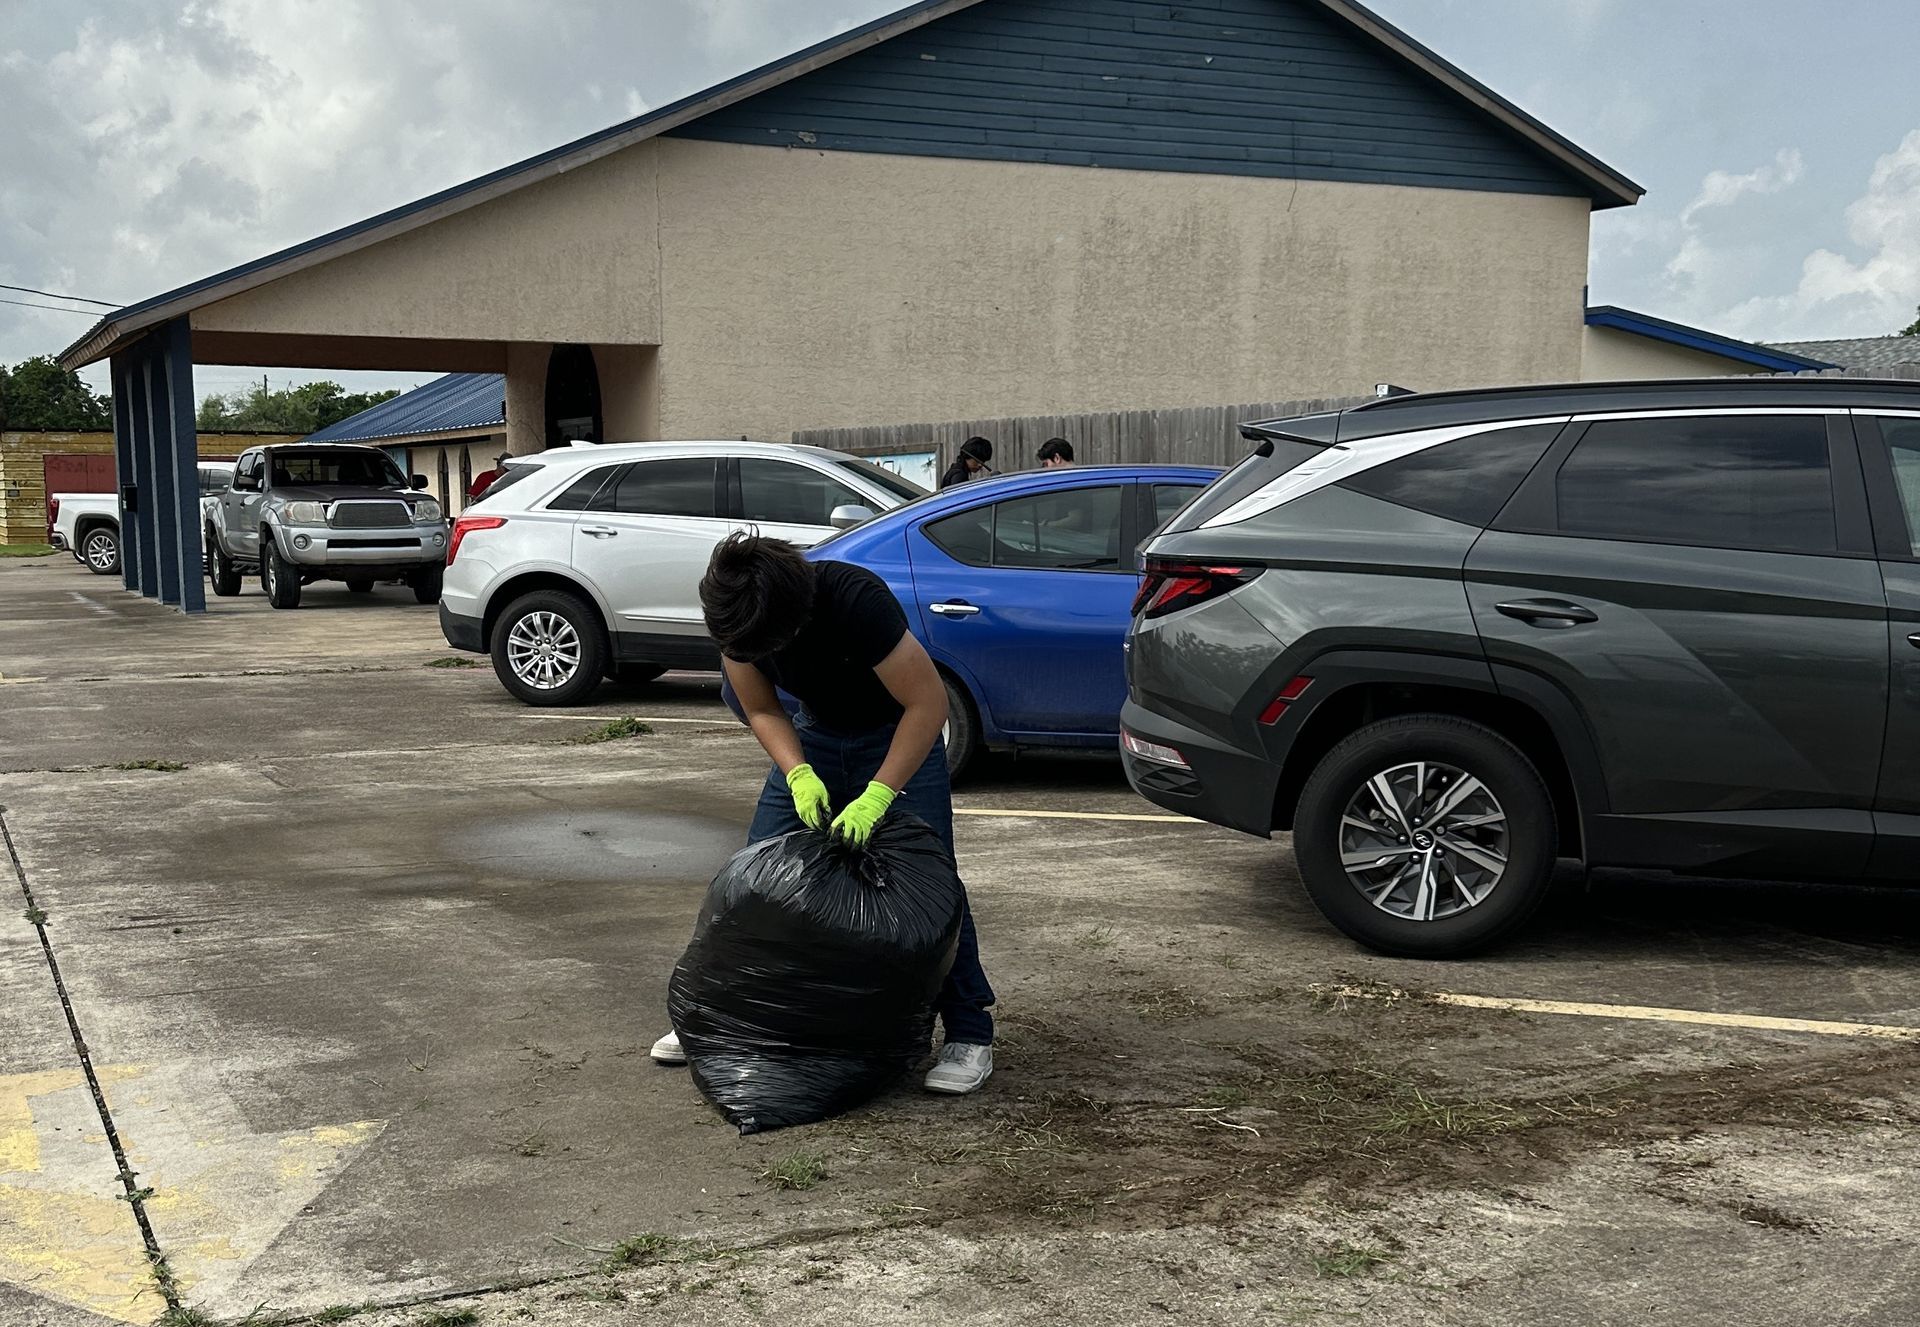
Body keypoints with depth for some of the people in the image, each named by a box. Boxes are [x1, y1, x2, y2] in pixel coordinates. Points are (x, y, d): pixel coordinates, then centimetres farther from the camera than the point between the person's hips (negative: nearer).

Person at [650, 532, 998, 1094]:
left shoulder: (857, 599, -36)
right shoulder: (736, 618, -21)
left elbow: (928, 702, -30)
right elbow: (762, 711, -6)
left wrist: (877, 795, -34)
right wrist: (798, 774, -23)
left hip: (899, 735, -4)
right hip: (815, 736, 5)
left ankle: (969, 1033, -2)